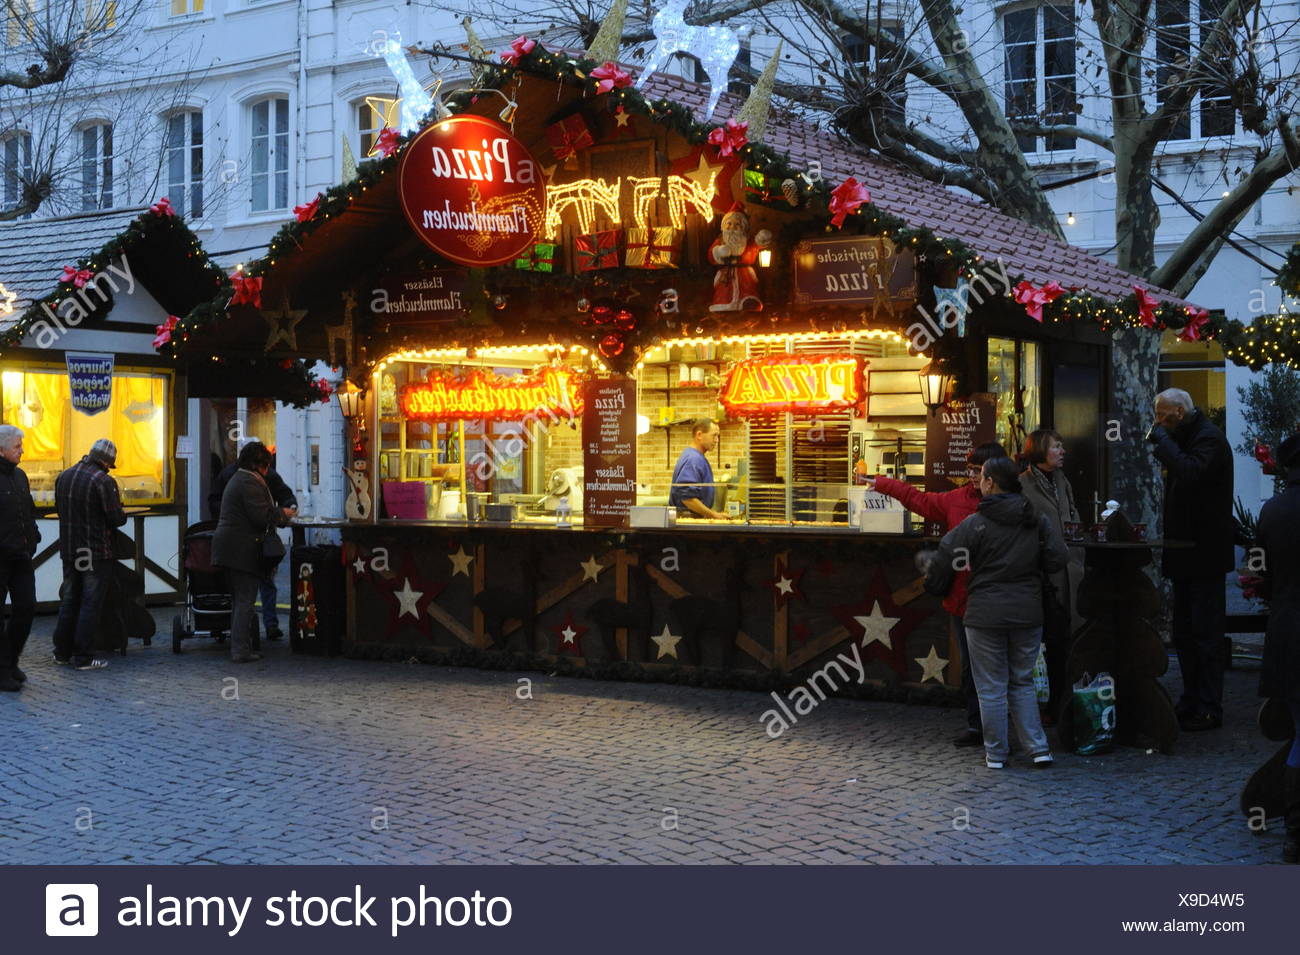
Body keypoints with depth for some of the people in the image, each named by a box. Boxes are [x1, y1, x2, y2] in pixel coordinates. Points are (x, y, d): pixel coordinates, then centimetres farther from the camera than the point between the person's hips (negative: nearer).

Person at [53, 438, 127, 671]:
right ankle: (83, 656, -1)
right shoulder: (103, 481, -16)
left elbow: (60, 509, 16)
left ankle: (62, 651, 21)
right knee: (91, 603, -2)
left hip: (68, 550, 7)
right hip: (96, 552, -7)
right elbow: (116, 518, -16)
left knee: (69, 600, 16)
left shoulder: (63, 477, 8)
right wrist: (122, 515, 5)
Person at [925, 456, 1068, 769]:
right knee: (1022, 682, 17)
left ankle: (996, 753, 12)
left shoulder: (975, 523, -9)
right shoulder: (1037, 521, 3)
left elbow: (945, 559, -8)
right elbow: (1058, 559, 1)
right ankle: (1038, 748, 11)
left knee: (991, 688, 6)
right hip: (1028, 613, 4)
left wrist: (934, 585, 10)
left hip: (986, 614, -4)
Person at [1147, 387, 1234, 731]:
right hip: (1185, 554, 10)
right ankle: (1192, 702, 23)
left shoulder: (1209, 438, -15)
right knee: (1184, 635, 14)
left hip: (1204, 553, -10)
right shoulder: (1186, 437, 16)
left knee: (1205, 635, -6)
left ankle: (1208, 709, -1)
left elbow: (1190, 472, -34)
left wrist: (1161, 439, -22)